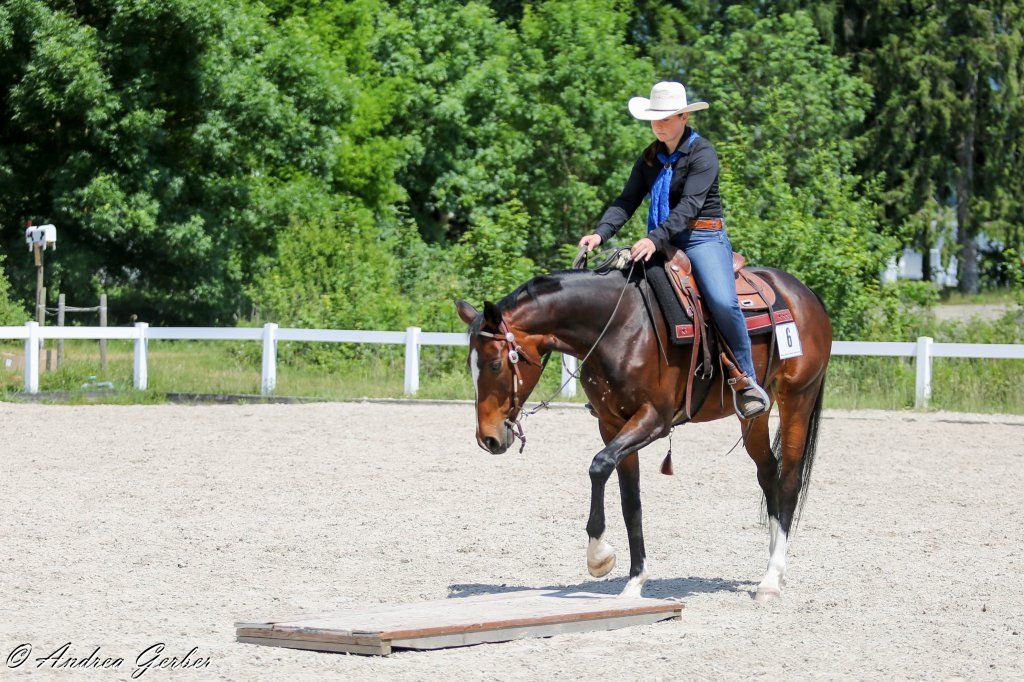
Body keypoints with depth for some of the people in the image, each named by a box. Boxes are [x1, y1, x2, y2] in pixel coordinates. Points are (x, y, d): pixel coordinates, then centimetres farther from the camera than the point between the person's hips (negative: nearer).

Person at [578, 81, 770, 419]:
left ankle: (745, 382, -17)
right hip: (663, 242, 7)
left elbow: (690, 204, -22)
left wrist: (656, 238, -36)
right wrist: (601, 233, -15)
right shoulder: (650, 158, 11)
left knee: (722, 302, -30)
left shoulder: (702, 154, -10)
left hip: (704, 238, -7)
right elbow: (627, 201, 4)